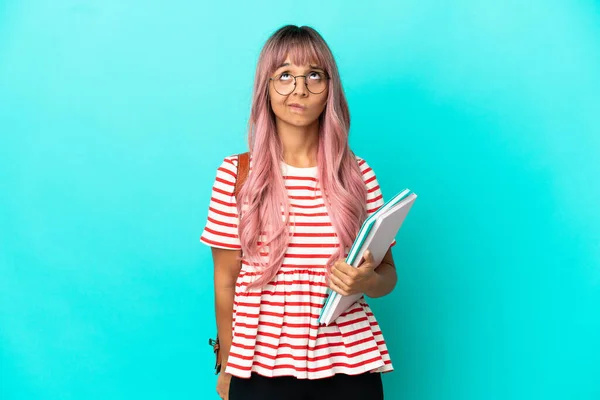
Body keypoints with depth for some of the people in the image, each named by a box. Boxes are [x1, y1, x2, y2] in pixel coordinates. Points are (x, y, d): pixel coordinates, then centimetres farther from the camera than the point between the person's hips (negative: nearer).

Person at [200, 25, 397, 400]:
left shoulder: (359, 175, -1)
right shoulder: (236, 173, -4)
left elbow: (387, 274, 6)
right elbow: (226, 280, 1)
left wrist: (367, 281, -15)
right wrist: (227, 367, 5)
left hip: (349, 366, 1)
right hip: (261, 367, -1)